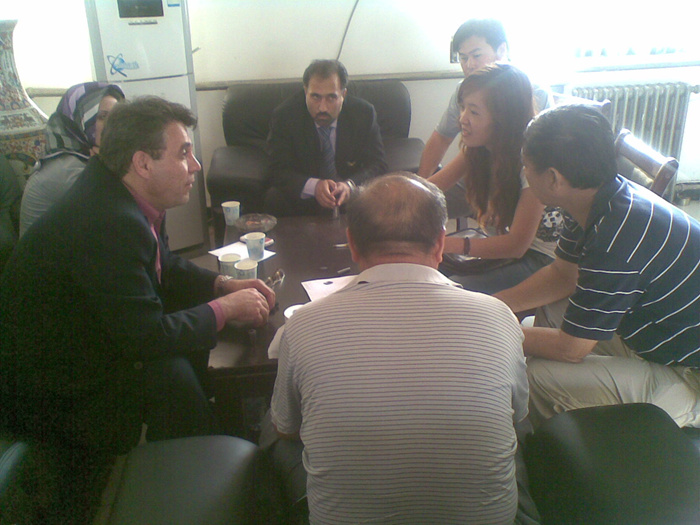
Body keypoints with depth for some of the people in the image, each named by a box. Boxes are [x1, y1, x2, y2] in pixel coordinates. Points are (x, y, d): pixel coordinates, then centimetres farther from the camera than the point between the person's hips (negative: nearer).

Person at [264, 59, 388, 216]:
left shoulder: (365, 113, -8)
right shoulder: (284, 115, -11)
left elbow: (378, 165, -9)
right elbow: (279, 172, -15)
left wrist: (350, 185, -31)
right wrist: (314, 186, -35)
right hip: (303, 195, -2)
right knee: (274, 199, -31)